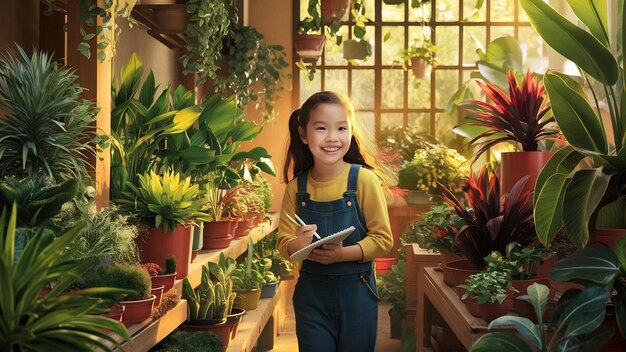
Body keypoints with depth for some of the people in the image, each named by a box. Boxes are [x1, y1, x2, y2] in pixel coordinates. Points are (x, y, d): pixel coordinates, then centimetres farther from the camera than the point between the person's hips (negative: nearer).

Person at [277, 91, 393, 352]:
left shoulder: (364, 179, -11)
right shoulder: (296, 186, -2)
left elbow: (383, 239, -9)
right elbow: (283, 243, 2)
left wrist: (342, 253, -23)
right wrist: (298, 245, -20)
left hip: (356, 291, -2)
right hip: (311, 292, 2)